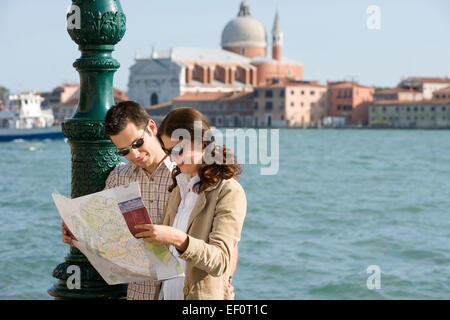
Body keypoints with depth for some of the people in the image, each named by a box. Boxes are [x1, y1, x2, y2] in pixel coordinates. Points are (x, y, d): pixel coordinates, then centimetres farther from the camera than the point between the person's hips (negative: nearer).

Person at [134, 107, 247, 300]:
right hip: (166, 293, 6)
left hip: (203, 295, -6)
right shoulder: (179, 188, 12)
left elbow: (220, 262, -20)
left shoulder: (229, 192, -11)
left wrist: (178, 239, -33)